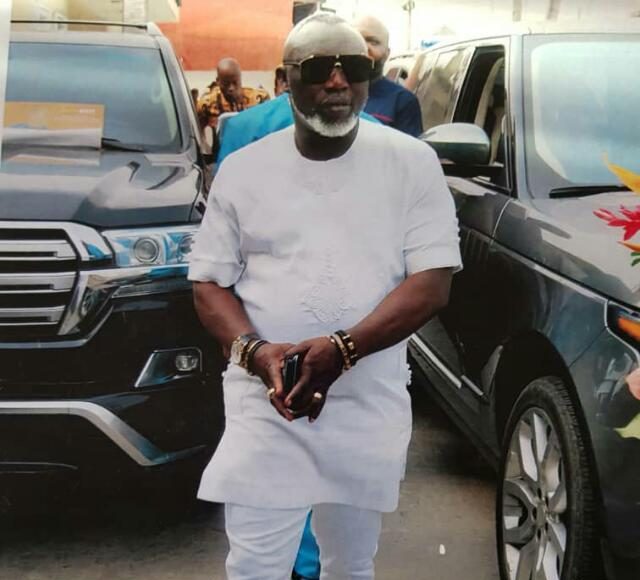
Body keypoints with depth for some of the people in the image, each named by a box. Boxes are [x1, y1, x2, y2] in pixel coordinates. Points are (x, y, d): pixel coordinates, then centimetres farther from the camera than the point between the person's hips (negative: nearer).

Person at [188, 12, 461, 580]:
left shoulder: (412, 162, -2)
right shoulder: (243, 168, 3)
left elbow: (432, 282, -7)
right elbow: (209, 282, 5)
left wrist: (341, 349, -22)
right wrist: (255, 351, -16)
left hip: (369, 406, 0)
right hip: (263, 404, 0)